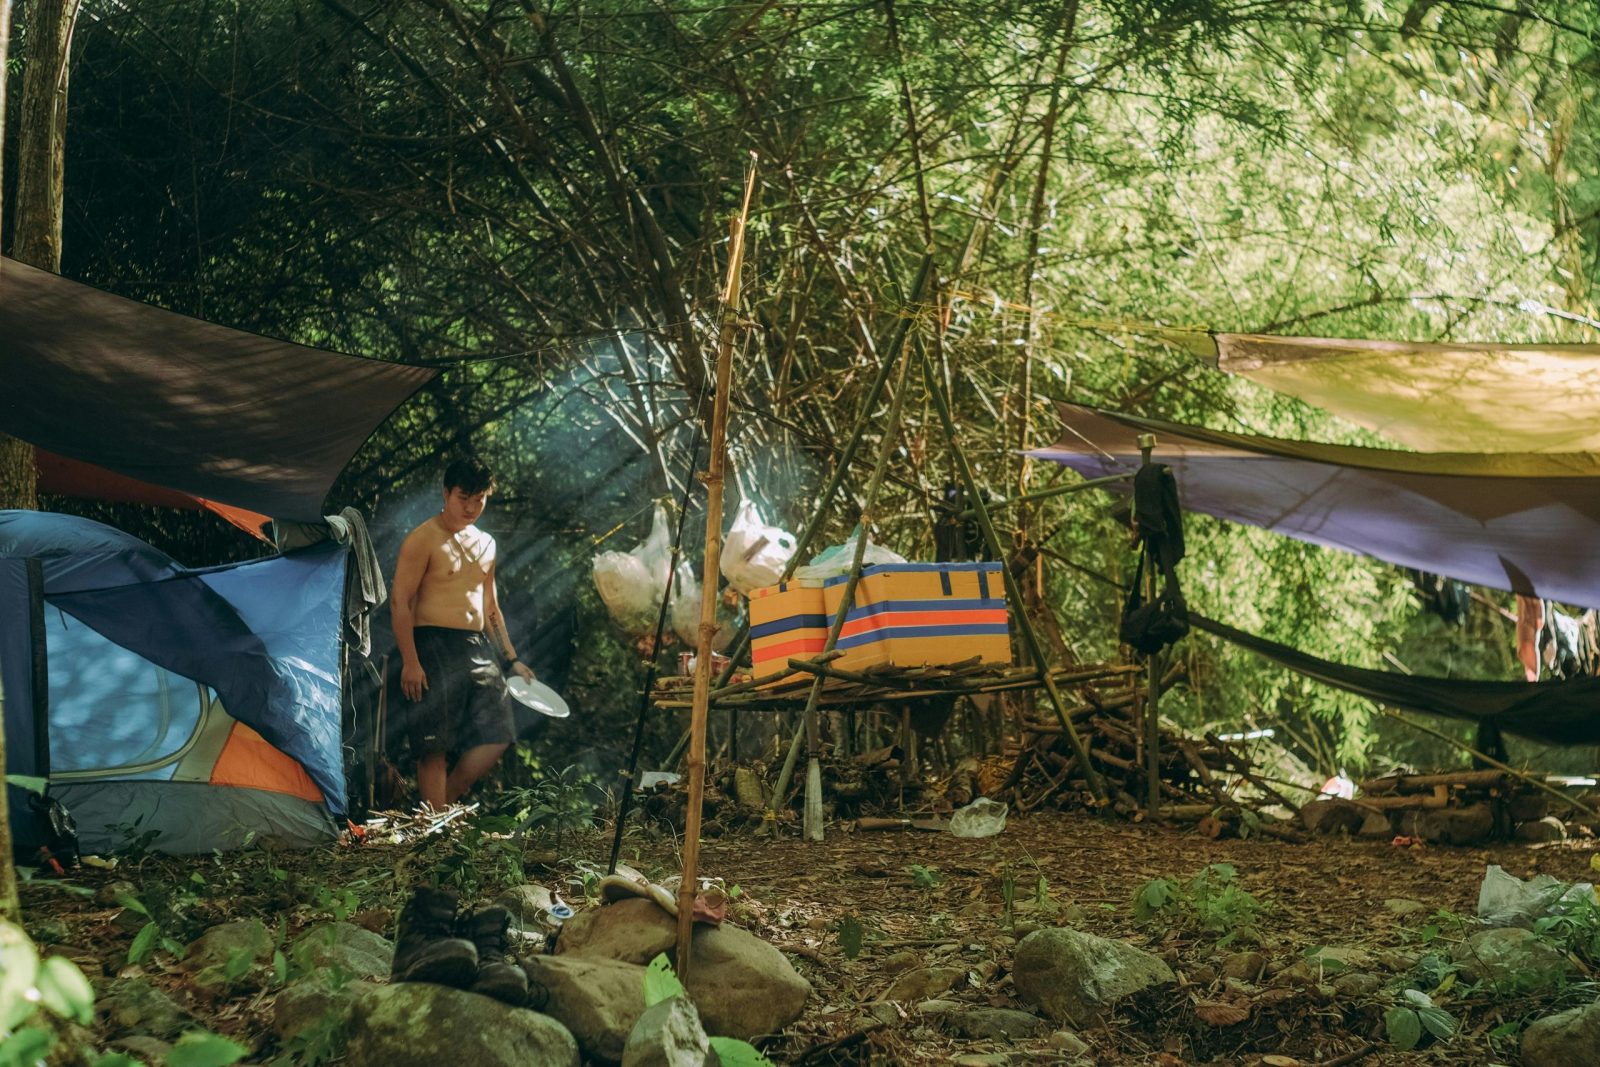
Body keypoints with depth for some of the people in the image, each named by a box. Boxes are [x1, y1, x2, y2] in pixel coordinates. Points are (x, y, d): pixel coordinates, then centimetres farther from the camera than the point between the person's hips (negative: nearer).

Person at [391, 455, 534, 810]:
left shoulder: (485, 544, 17)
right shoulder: (423, 540, -6)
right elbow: (400, 600, -11)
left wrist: (511, 658, 21)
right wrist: (410, 661, -18)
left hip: (478, 647, 7)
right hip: (435, 647, -7)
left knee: (497, 734, 0)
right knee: (436, 746, -7)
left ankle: (445, 802, 13)